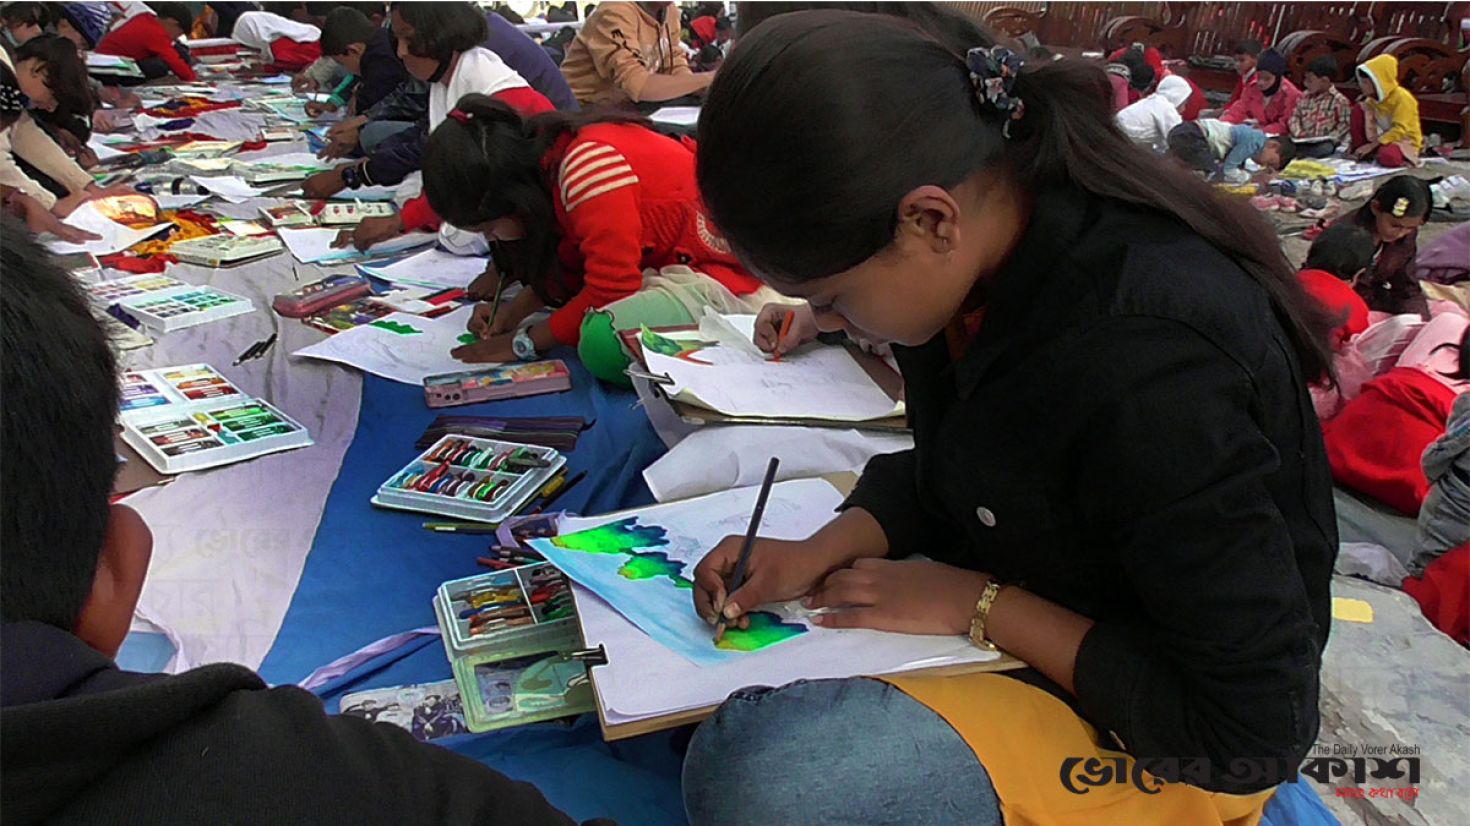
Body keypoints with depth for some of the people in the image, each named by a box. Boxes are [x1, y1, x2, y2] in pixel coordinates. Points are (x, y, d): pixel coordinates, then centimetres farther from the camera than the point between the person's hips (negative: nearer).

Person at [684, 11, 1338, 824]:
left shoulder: (1146, 371, -35)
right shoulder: (992, 243, -11)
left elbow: (1258, 730, -25)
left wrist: (978, 605, -22)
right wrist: (823, 552, -10)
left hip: (1162, 739, -7)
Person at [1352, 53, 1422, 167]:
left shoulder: (1402, 98, -20)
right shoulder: (1371, 98, 2)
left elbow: (1399, 131, -25)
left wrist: (1372, 145, -28)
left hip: (1405, 141, -7)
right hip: (1383, 137, 7)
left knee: (1387, 157, -43)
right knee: (1359, 109, -8)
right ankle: (1360, 152, -5)